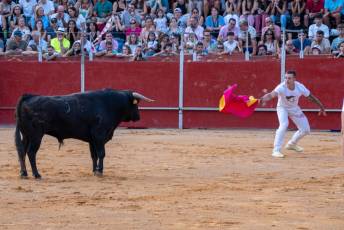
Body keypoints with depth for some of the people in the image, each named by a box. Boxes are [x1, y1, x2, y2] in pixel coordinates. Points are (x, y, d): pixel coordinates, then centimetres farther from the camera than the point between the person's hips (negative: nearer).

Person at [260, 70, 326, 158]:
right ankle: (276, 150, -26)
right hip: (282, 108, -4)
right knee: (284, 125, -31)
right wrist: (264, 99, -73)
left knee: (305, 129, 7)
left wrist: (321, 107, -2)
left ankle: (292, 144, 35)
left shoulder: (300, 87, -25)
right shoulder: (282, 87, -34)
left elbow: (311, 97, -10)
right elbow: (272, 94, -51)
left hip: (294, 109, 4)